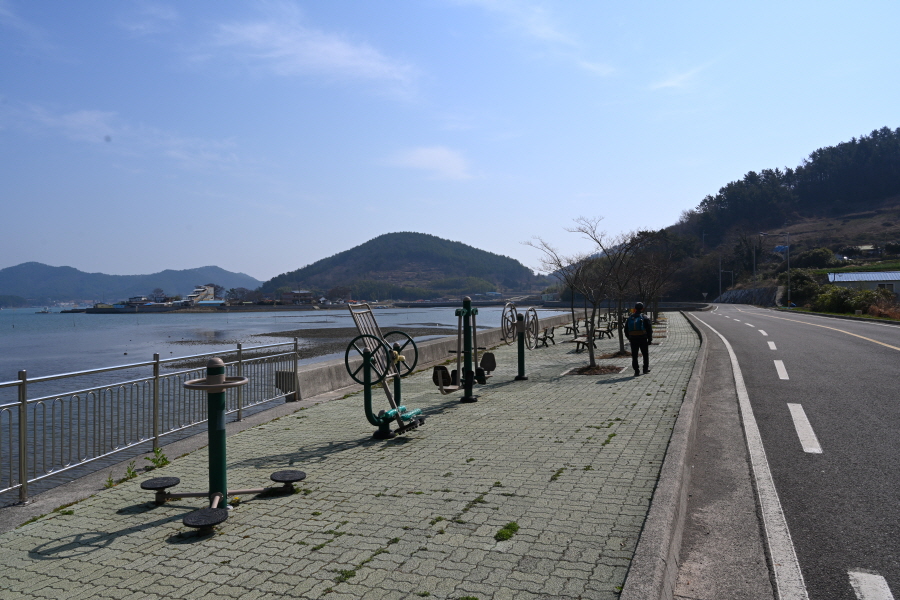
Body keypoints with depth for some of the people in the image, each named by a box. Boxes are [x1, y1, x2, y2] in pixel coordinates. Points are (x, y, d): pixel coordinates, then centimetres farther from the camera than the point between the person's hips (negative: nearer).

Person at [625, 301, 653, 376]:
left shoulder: (630, 318, 8)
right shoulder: (645, 318, -2)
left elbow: (626, 330, 13)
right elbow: (649, 329, -4)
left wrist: (629, 338, 22)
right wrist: (649, 339, 2)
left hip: (633, 340, 2)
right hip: (643, 339, -2)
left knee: (634, 356, 6)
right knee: (645, 354, 15)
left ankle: (636, 371, 3)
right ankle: (646, 369, 20)